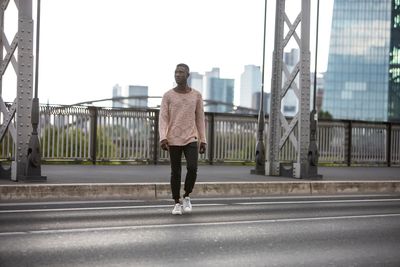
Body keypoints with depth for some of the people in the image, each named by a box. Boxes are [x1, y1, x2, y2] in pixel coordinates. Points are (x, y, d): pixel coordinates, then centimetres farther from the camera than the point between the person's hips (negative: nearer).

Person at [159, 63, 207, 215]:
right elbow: (163, 119, -3)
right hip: (174, 141, 0)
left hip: (191, 140, 0)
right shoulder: (167, 96, 1)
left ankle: (186, 196, 6)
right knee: (175, 172, 1)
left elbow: (200, 119, 8)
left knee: (192, 168, -15)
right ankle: (177, 203, 14)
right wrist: (163, 138, -17)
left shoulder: (197, 96, 4)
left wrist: (203, 141, 4)